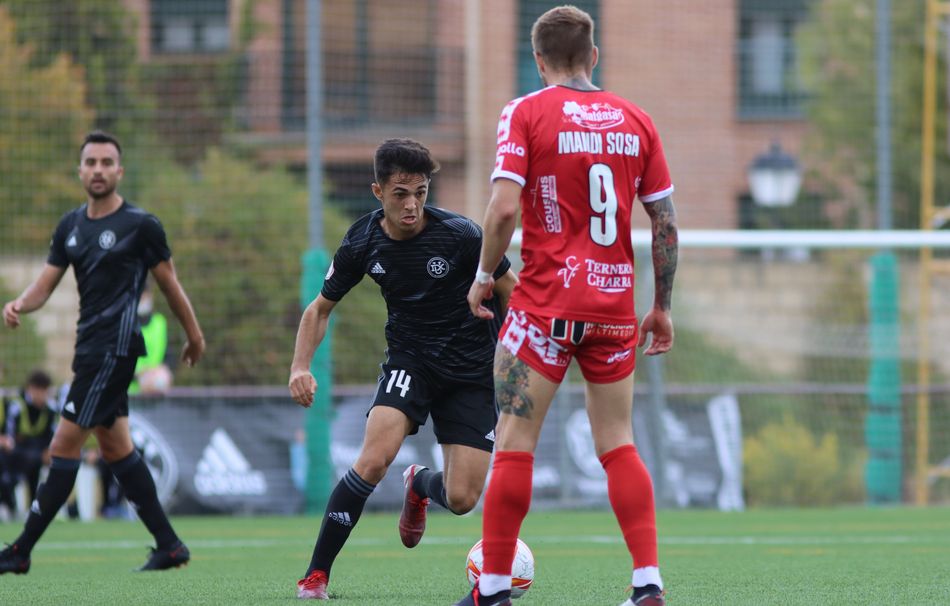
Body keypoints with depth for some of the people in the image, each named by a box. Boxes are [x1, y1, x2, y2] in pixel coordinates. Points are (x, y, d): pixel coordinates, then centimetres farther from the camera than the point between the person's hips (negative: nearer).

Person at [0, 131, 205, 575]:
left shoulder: (140, 225, -7)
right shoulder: (70, 226, 12)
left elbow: (169, 284, 2)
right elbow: (45, 284, 10)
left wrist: (194, 334, 10)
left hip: (114, 346, -8)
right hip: (90, 346, 8)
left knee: (65, 445, -9)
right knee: (116, 447, 11)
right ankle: (168, 546, 18)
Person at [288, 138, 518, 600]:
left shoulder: (459, 235, -17)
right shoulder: (363, 243, -8)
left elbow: (512, 293, -3)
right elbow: (321, 308, 7)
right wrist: (301, 366, -9)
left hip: (471, 371, -1)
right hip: (409, 361, 1)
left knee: (461, 500, -7)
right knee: (374, 460, -26)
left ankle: (420, 485, 32)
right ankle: (316, 574, -14)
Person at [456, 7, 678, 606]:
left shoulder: (527, 113, -4)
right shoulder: (635, 119, 7)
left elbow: (504, 208, -14)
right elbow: (666, 223, 7)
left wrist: (483, 277, 0)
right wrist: (663, 307, 14)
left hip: (546, 303, -4)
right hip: (615, 304, 4)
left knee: (515, 441, 1)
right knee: (618, 444, 9)